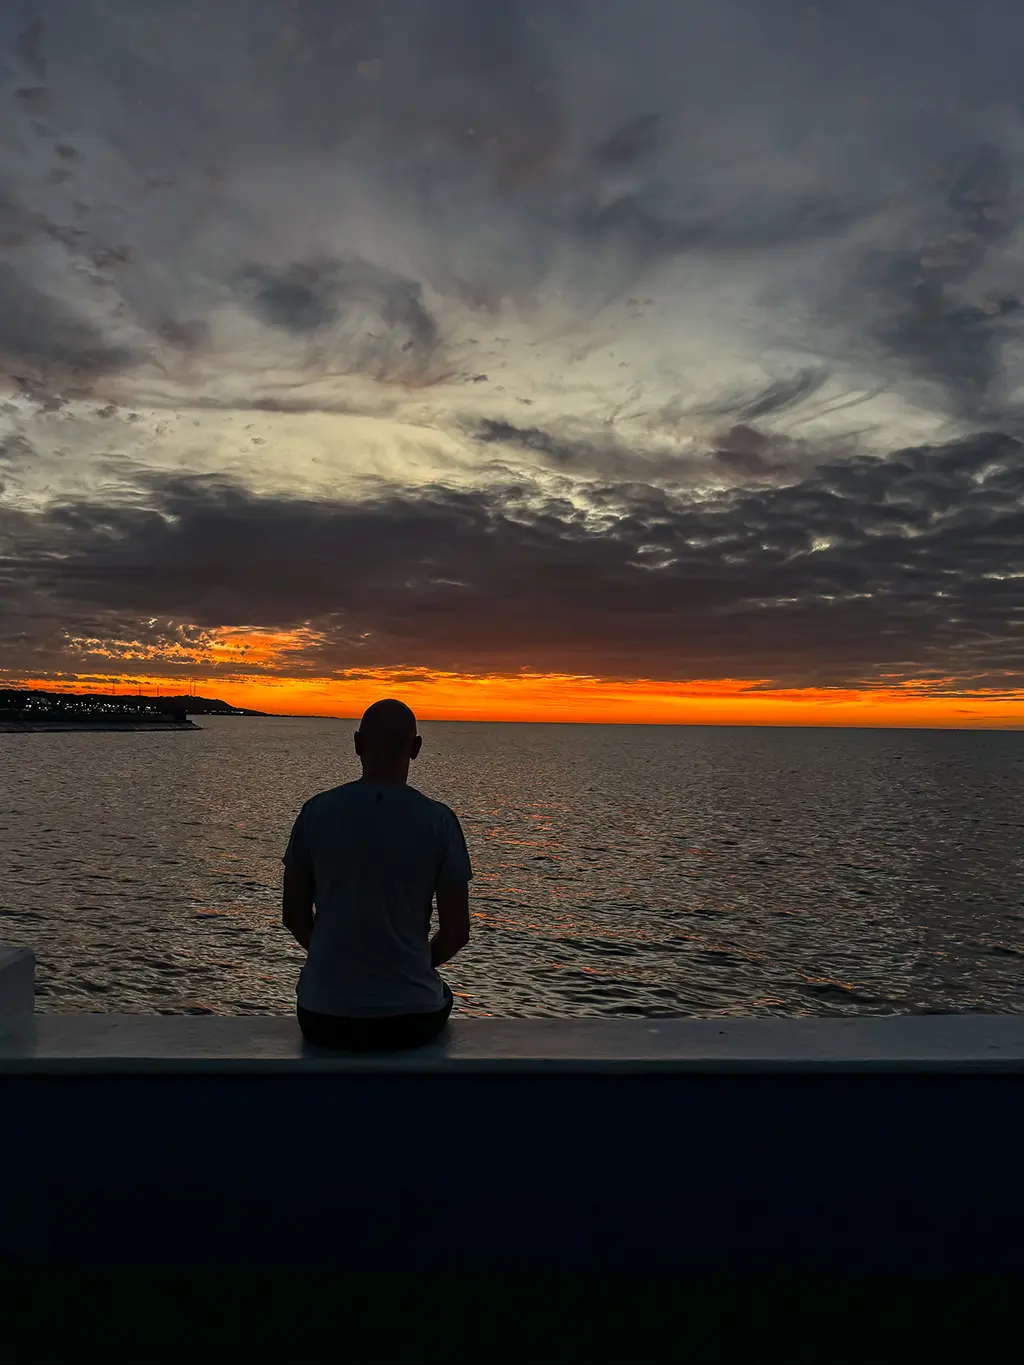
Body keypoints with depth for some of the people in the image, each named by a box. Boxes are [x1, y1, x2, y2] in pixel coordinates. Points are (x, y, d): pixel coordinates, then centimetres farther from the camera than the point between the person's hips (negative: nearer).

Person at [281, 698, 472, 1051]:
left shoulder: (316, 810, -4)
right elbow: (456, 933, -5)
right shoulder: (438, 820, -9)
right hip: (411, 1020, -1)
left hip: (323, 1019, 1)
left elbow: (294, 916, 4)